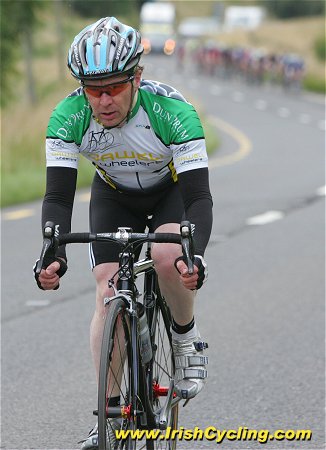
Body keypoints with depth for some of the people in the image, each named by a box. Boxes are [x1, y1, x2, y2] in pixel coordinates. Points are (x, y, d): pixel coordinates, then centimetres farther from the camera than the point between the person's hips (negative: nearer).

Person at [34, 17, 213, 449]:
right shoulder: (68, 117, -30)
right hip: (113, 195, 2)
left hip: (172, 189, -2)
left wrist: (195, 255, -55)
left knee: (169, 259, -31)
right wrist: (53, 255, -48)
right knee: (108, 291, -14)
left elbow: (199, 197, -38)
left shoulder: (173, 111, -37)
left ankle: (187, 341, -3)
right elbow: (58, 197, -30)